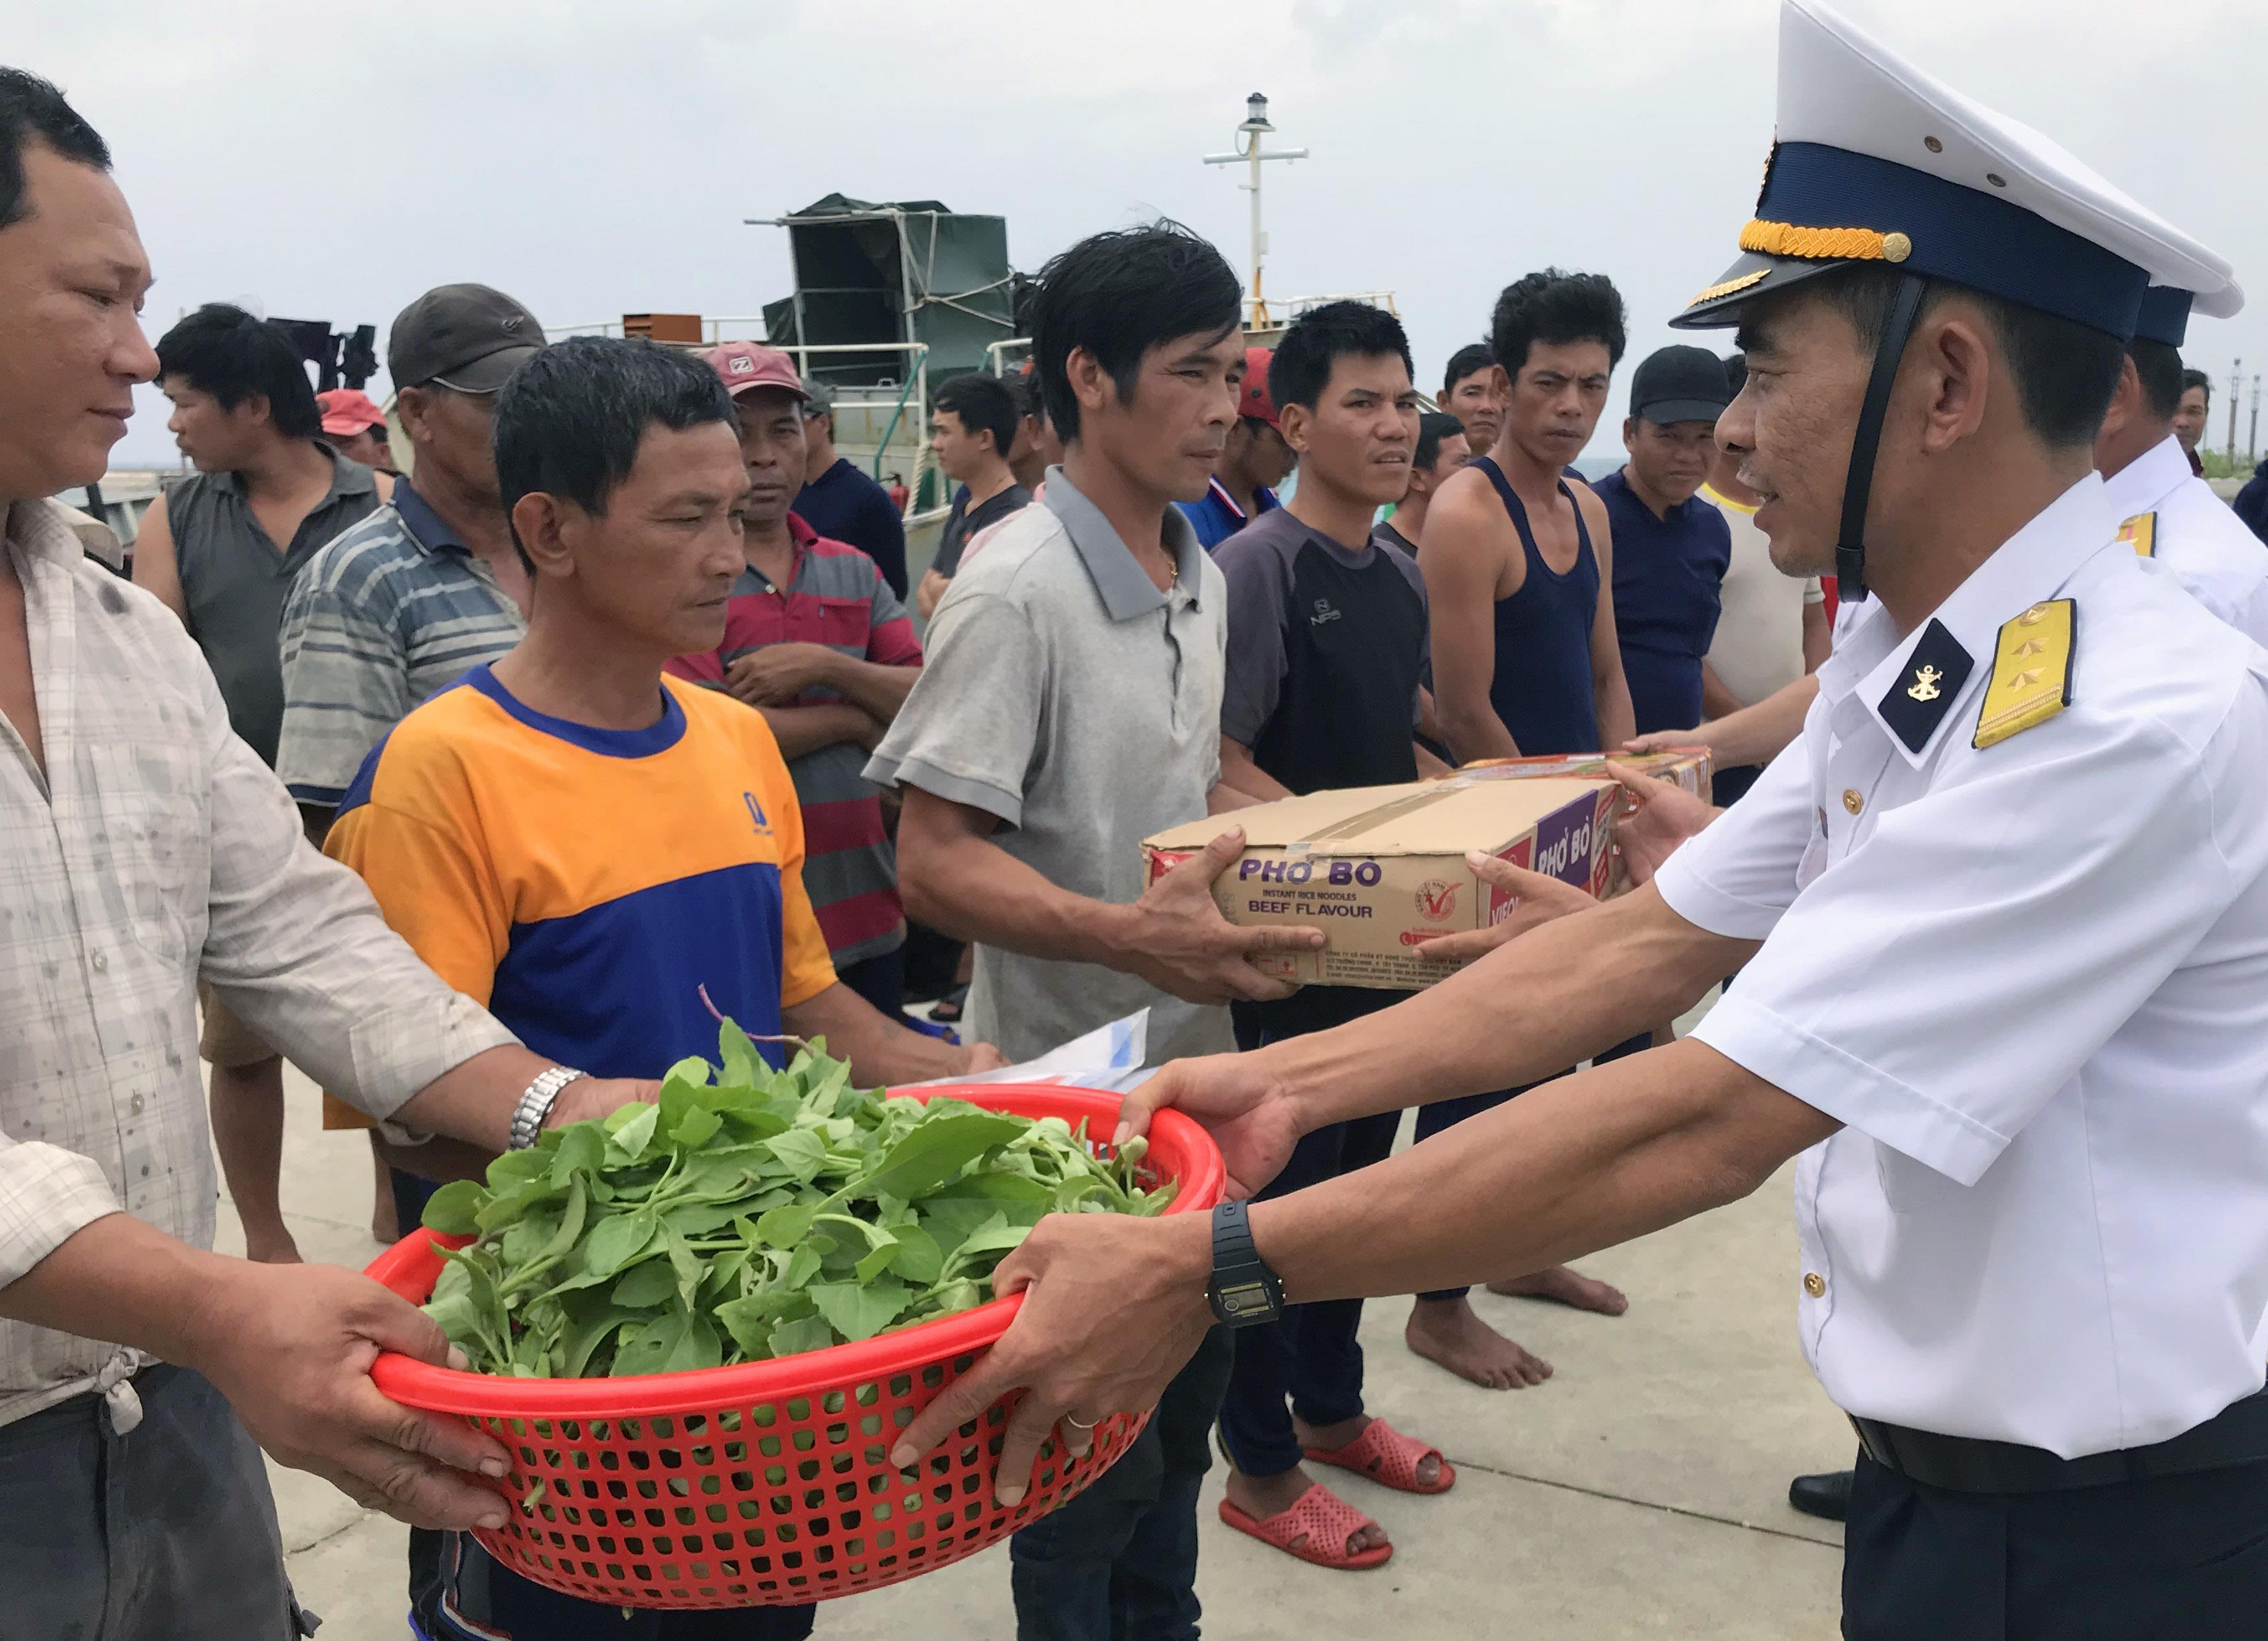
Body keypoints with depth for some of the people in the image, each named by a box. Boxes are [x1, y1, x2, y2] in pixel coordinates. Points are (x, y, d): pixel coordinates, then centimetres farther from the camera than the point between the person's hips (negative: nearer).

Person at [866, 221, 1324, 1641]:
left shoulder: (1202, 579, 8)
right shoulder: (1017, 590, -19)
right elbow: (936, 863, -23)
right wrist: (1130, 936, -35)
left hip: (1196, 1069, 8)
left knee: (1183, 1412, 23)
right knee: (1093, 1458, 8)